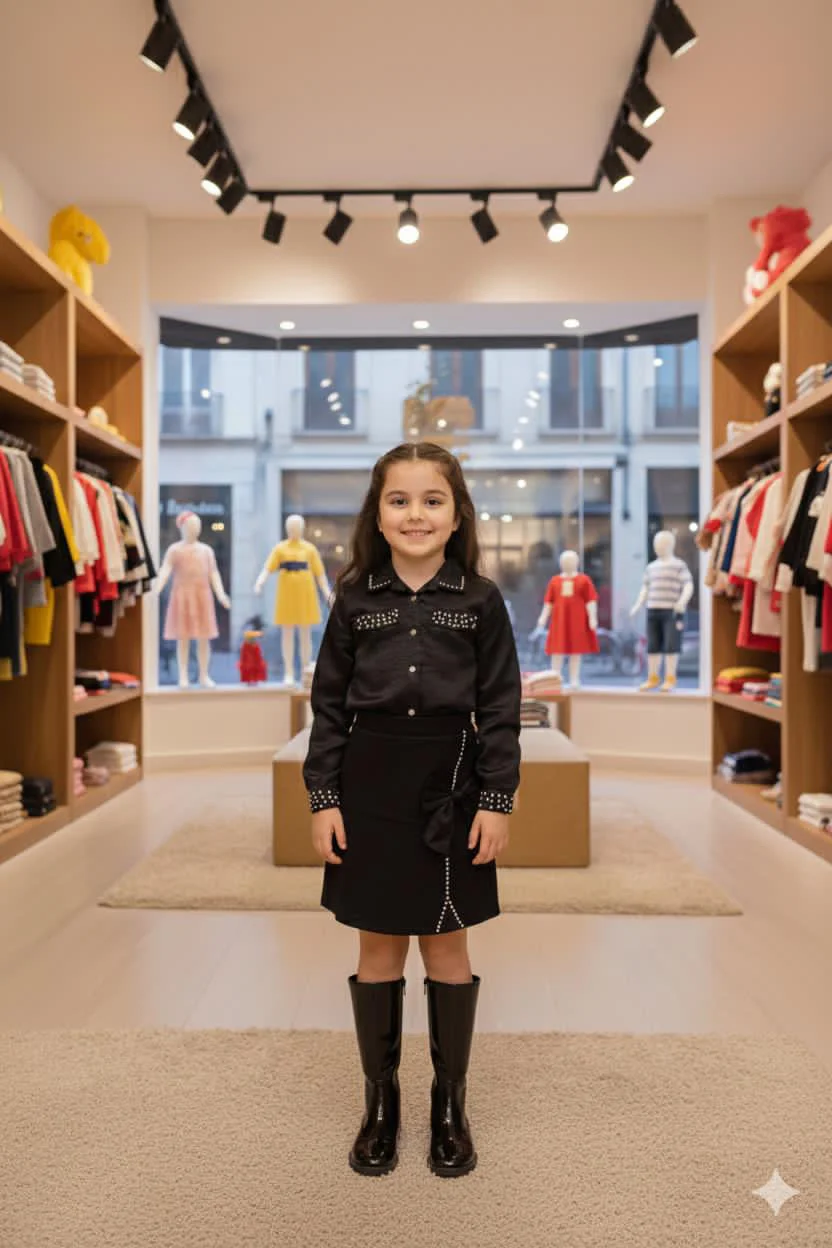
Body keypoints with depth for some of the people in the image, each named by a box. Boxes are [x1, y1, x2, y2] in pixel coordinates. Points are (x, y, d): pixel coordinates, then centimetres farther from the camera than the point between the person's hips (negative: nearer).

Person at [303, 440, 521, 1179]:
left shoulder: (480, 601, -2)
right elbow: (329, 705, 2)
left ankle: (451, 1104, 31)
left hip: (450, 785, -1)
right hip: (370, 784, 1)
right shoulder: (355, 599, 1)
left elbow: (501, 708, -2)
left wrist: (498, 800, -7)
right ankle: (379, 1101, 31)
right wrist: (324, 798, -3)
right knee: (379, 946, 12)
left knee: (447, 946, 11)